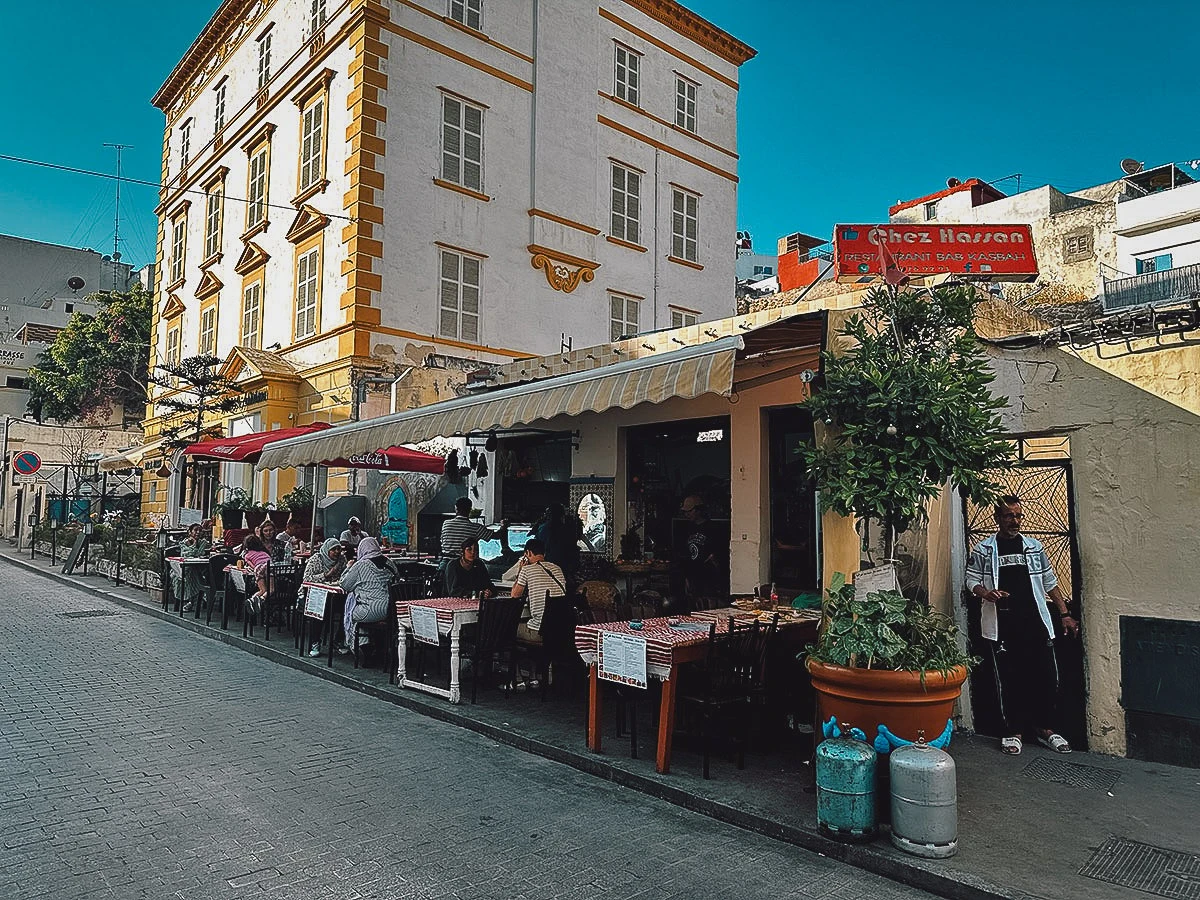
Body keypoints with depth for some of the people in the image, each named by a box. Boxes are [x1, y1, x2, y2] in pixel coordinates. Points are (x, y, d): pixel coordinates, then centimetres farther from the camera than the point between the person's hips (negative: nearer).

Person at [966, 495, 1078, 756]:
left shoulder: (1034, 547, 11)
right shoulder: (984, 549, 1)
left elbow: (1050, 583, 15)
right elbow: (971, 580, 2)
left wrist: (1065, 614, 11)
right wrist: (987, 594, -18)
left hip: (1036, 623, 3)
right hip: (1001, 626, -3)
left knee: (1045, 676, 5)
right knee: (1008, 679, 3)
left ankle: (1045, 729, 22)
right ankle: (1013, 730, 16)